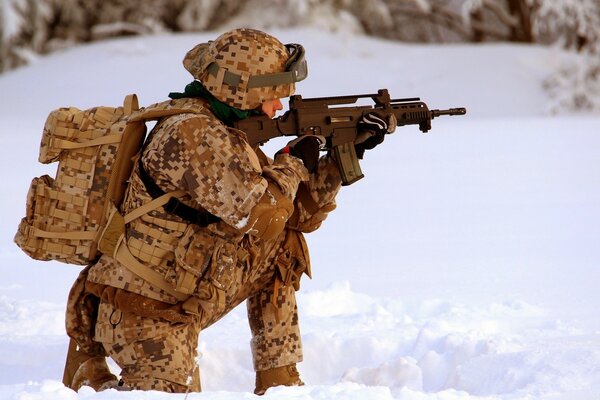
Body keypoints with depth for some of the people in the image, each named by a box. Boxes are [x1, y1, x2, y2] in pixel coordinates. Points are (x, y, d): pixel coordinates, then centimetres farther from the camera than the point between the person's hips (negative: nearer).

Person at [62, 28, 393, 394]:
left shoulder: (226, 134, 11)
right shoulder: (194, 135, -19)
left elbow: (300, 214, 16)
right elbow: (256, 213, -28)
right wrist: (293, 164, -11)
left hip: (177, 307, 9)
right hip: (143, 312, -9)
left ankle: (279, 382, 10)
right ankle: (88, 369, 8)